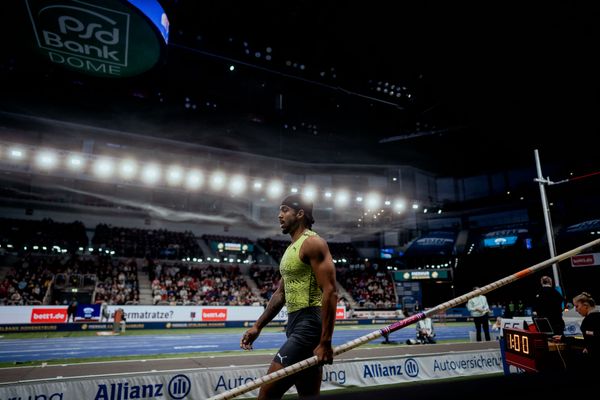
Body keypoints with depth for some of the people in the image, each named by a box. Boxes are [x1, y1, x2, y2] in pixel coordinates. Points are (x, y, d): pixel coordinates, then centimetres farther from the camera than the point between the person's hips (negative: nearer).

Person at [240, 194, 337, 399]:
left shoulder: (313, 243, -12)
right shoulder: (291, 249, 18)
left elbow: (330, 292, -20)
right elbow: (280, 294, 21)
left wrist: (325, 342, -23)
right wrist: (258, 326, 16)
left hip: (309, 324, -10)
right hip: (296, 323, 10)